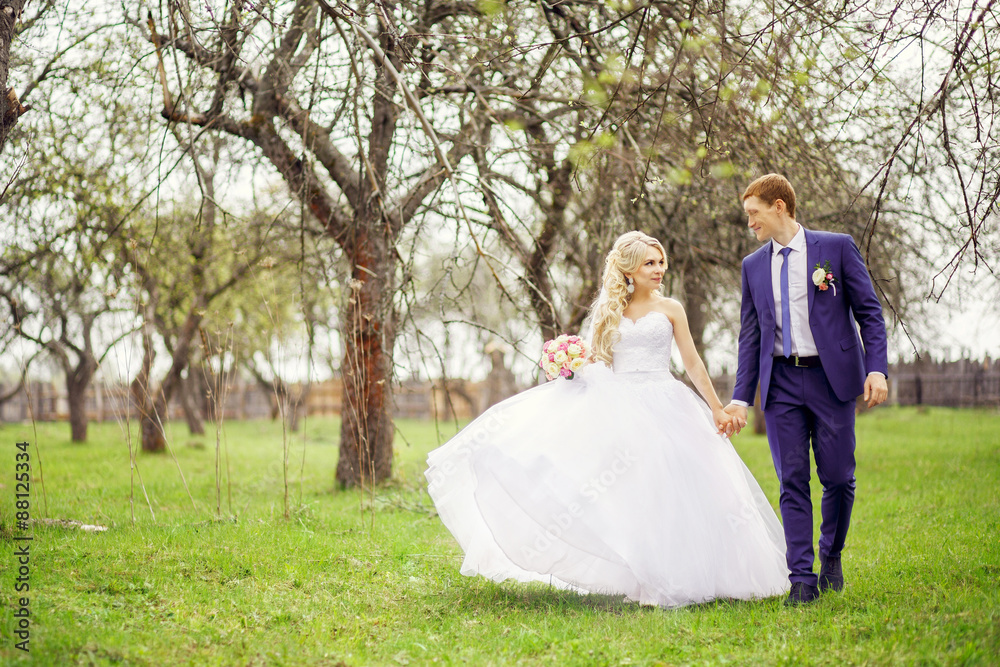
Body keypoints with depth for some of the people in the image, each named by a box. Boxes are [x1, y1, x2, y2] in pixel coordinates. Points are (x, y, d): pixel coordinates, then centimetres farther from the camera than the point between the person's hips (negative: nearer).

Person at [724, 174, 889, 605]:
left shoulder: (837, 248, 2)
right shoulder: (753, 266, 12)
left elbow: (870, 311, 1)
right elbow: (750, 336, 13)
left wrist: (876, 368, -11)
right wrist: (741, 397, 5)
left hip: (831, 377, -2)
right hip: (781, 382, 2)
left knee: (838, 476, 1)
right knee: (792, 481, -2)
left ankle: (831, 557, 26)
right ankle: (802, 579, 1)